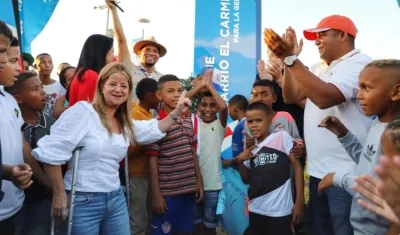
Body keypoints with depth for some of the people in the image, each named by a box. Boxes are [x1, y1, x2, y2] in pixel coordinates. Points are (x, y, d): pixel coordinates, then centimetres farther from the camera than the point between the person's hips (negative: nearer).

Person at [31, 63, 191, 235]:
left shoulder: (125, 123, 9)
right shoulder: (83, 111, -13)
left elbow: (153, 130, 22)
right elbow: (52, 151, -17)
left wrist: (176, 113, 10)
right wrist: (59, 194, -14)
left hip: (116, 198, 7)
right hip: (83, 201, -6)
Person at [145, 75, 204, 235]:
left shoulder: (188, 119, 7)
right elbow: (153, 160, -11)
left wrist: (199, 181, 9)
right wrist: (156, 194, -11)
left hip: (189, 188, 6)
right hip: (167, 192, -6)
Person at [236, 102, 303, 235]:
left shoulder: (281, 137, -4)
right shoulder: (251, 149, 9)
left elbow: (297, 166, -4)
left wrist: (299, 201, -8)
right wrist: (240, 161, -1)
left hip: (279, 211, -4)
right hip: (256, 211, 5)